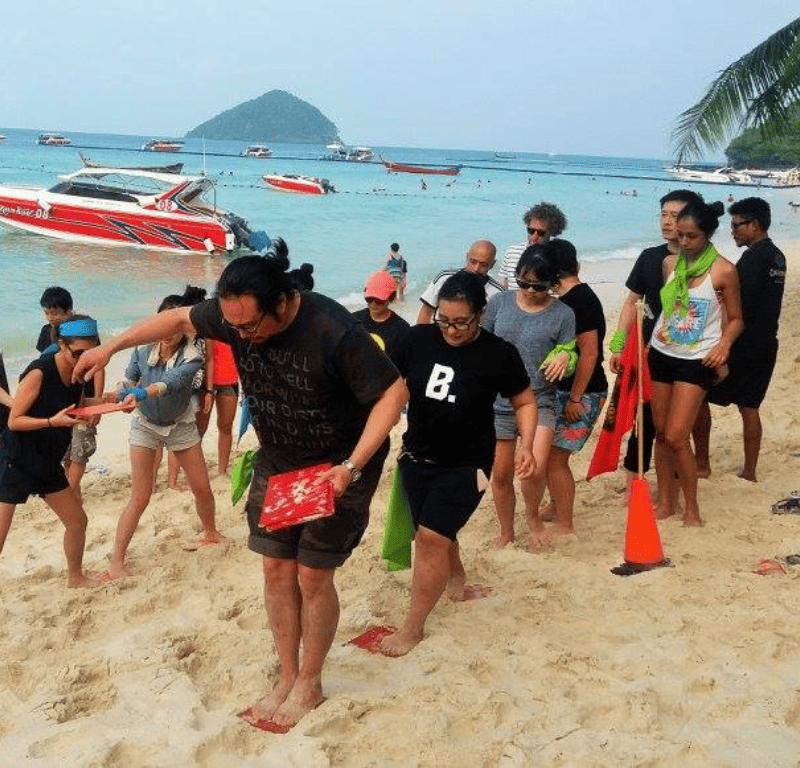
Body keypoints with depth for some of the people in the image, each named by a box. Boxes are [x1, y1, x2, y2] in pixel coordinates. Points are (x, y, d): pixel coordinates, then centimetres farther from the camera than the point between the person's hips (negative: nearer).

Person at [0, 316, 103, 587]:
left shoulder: (76, 371, 0)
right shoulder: (39, 373, -22)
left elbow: (79, 407, 17)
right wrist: (53, 422, -30)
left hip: (47, 462, 8)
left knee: (77, 521, 16)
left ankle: (75, 577, 38)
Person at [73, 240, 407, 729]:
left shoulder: (334, 331, -32)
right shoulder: (234, 314, -14)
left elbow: (394, 394, -28)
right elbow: (180, 319, 6)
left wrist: (351, 467, -34)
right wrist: (113, 346, 5)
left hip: (337, 468, -5)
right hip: (276, 463, 6)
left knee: (312, 575, -2)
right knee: (276, 569, 7)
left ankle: (310, 684, 18)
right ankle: (287, 678, 23)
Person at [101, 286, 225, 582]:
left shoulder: (191, 358, -24)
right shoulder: (143, 347, -17)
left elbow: (169, 382, -43)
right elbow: (130, 378, 0)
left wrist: (140, 393, -60)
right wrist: (124, 392, -22)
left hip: (181, 426, 0)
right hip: (145, 425, 0)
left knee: (202, 488, 9)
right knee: (140, 497, -8)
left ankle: (210, 533, 38)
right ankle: (117, 561, -1)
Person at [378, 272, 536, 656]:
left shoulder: (499, 354, -13)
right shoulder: (419, 339, -7)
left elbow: (525, 402, 1)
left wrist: (526, 445, -14)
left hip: (466, 465, -4)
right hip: (416, 457, 4)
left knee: (431, 537, -11)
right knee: (436, 533, 18)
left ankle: (413, 627, 2)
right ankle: (456, 578, 48)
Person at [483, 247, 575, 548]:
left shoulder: (562, 314, -5)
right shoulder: (500, 302, 1)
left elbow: (569, 357, 1)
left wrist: (565, 358, -21)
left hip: (540, 401, -2)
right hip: (497, 401, 2)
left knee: (535, 469, -21)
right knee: (500, 475, 10)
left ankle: (533, 515, 11)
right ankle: (506, 534, 32)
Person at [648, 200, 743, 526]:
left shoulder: (724, 271, -9)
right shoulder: (669, 263, 3)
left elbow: (735, 318, -1)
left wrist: (724, 345, -19)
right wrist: (650, 339, 12)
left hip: (696, 361, -5)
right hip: (661, 355, 5)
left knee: (676, 438, -9)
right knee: (661, 433, 9)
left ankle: (692, 506, 10)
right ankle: (666, 501, 23)